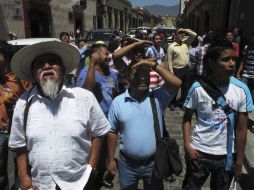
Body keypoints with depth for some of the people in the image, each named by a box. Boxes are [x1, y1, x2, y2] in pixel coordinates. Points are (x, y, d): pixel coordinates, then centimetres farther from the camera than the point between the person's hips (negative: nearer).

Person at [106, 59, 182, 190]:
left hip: (153, 163, 0)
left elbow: (176, 83, -24)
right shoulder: (118, 102, -7)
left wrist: (154, 65, -24)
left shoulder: (157, 97, -8)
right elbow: (112, 132, -1)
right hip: (127, 164, 0)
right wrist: (111, 159, 1)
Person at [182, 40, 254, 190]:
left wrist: (239, 160, 0)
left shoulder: (242, 90, -11)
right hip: (199, 152, -1)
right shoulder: (198, 88, -14)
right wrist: (187, 146, -11)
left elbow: (241, 128, -4)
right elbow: (187, 118, -3)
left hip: (227, 154, 1)